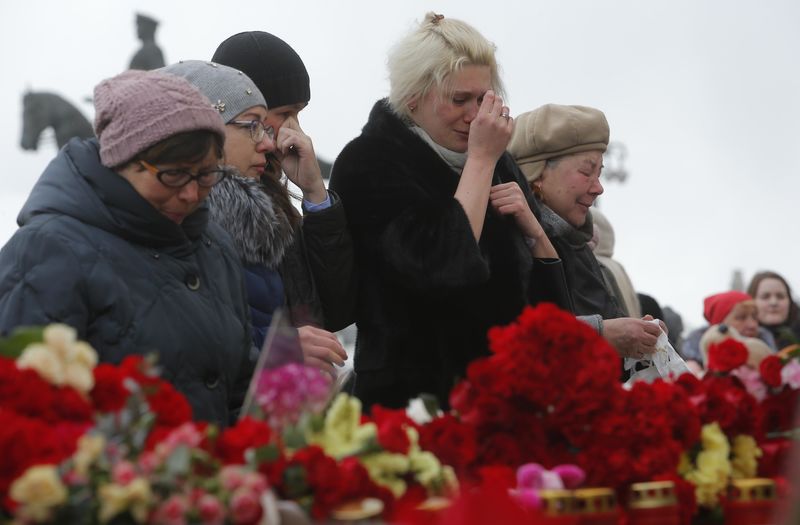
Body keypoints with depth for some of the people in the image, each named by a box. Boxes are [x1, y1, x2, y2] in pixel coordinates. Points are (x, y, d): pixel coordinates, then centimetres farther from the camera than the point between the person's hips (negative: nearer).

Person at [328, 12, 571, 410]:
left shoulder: (494, 160, 9)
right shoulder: (369, 164, -9)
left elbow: (554, 298, 13)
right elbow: (444, 270, -24)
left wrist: (533, 229, -6)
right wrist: (481, 161, -16)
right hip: (414, 392, -5)